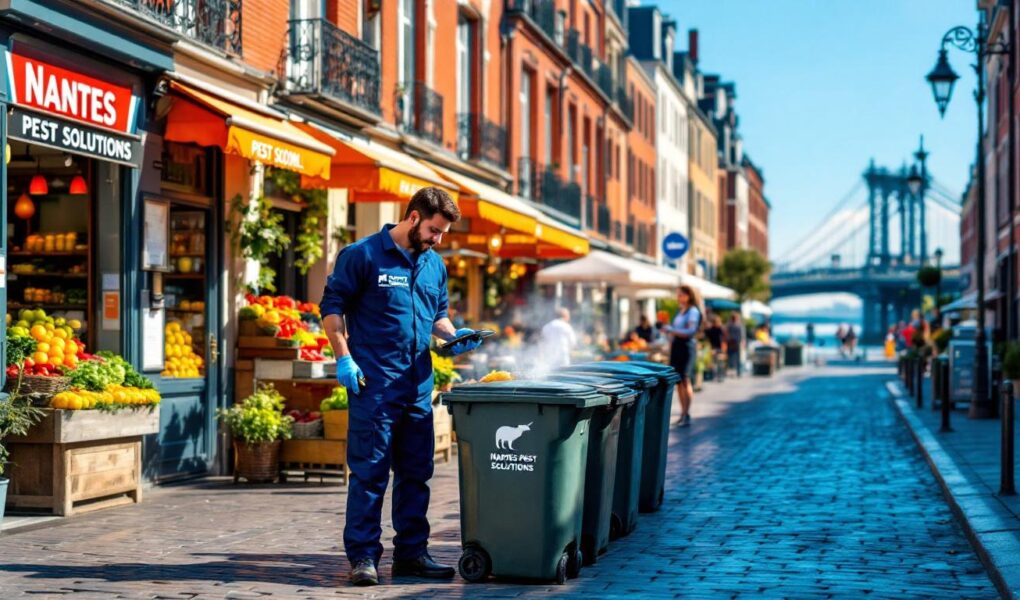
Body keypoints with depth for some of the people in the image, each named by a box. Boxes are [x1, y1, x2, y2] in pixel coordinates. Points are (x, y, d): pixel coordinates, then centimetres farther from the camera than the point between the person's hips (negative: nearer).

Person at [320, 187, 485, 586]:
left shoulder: (434, 265, 15)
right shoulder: (363, 255, -4)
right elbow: (332, 306, -3)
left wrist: (453, 336, 5)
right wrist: (344, 358, -11)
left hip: (418, 384, 6)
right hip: (374, 384, -6)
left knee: (416, 472, 10)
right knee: (369, 471, -4)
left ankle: (412, 553, 19)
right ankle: (363, 556, 2)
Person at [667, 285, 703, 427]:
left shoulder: (693, 311, -5)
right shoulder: (679, 311, 18)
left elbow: (691, 331, -16)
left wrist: (672, 330, -19)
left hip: (687, 346, -8)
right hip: (676, 345, 8)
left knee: (685, 379, -11)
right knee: (678, 380, 5)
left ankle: (687, 415, -11)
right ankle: (683, 412, 11)